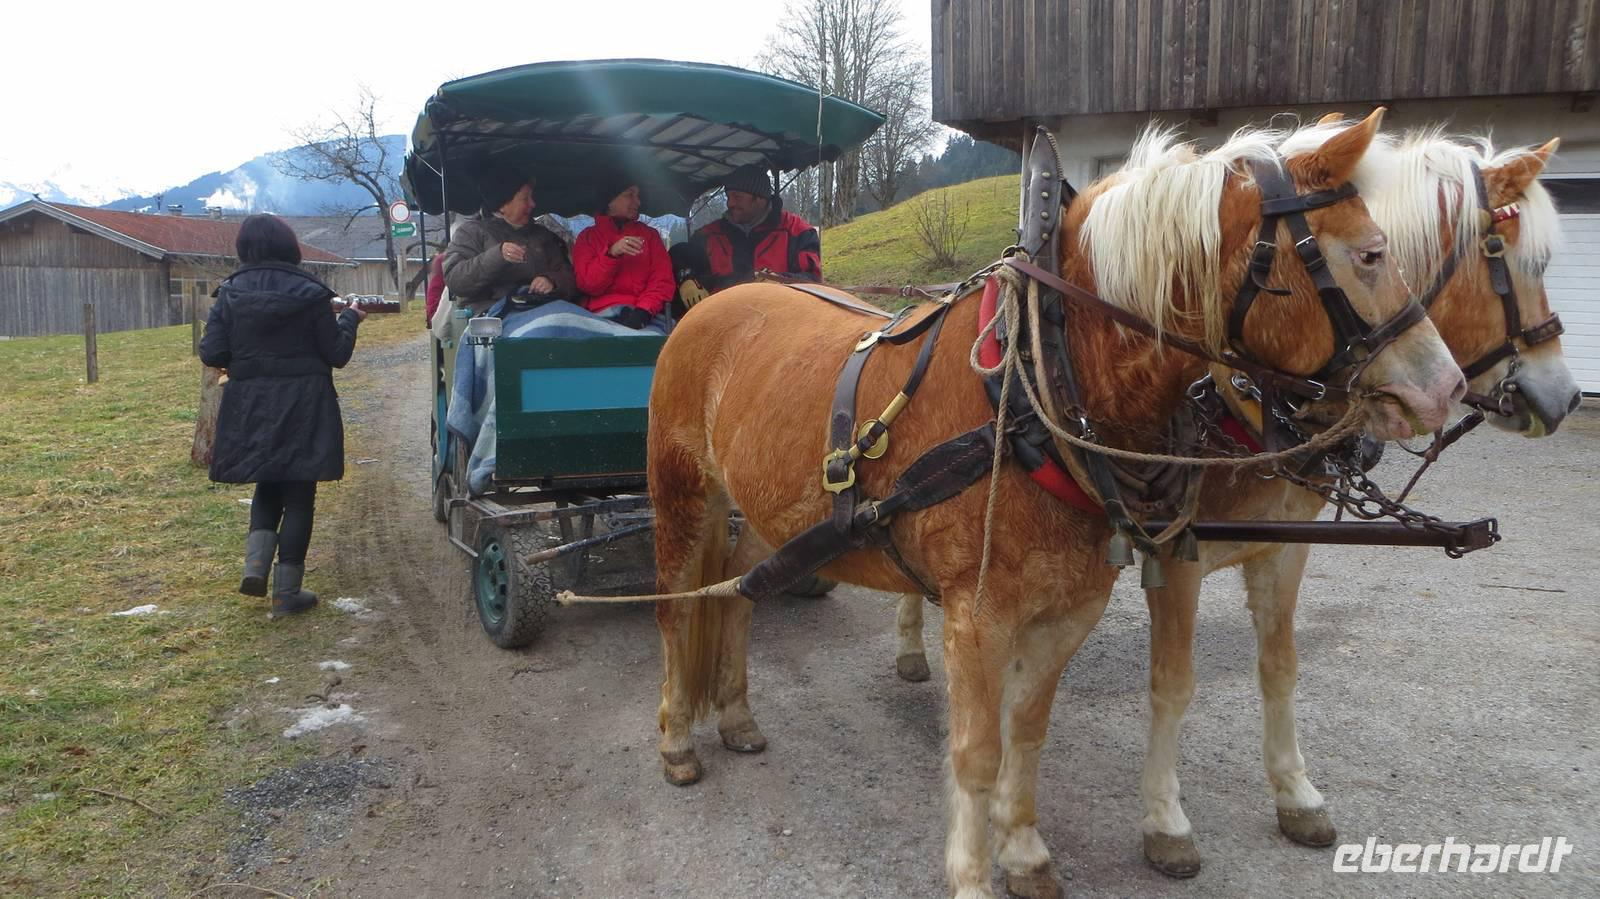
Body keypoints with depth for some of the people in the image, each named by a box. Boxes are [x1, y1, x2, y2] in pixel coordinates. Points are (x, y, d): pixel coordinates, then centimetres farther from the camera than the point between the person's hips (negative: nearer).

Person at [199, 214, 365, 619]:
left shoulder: (231, 294, -2)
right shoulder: (310, 293, -8)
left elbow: (211, 353, -4)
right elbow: (336, 354, -5)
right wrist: (350, 319, 13)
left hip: (251, 406, 3)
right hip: (302, 408, -3)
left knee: (267, 485, 22)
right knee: (299, 494, 6)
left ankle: (256, 561, 1)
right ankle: (287, 592, 8)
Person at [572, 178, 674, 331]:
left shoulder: (649, 234, 19)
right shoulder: (588, 237, 14)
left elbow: (662, 279, 7)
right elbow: (588, 285, 3)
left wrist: (642, 312, -11)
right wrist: (611, 254, -12)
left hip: (648, 315, 1)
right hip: (605, 313, -1)